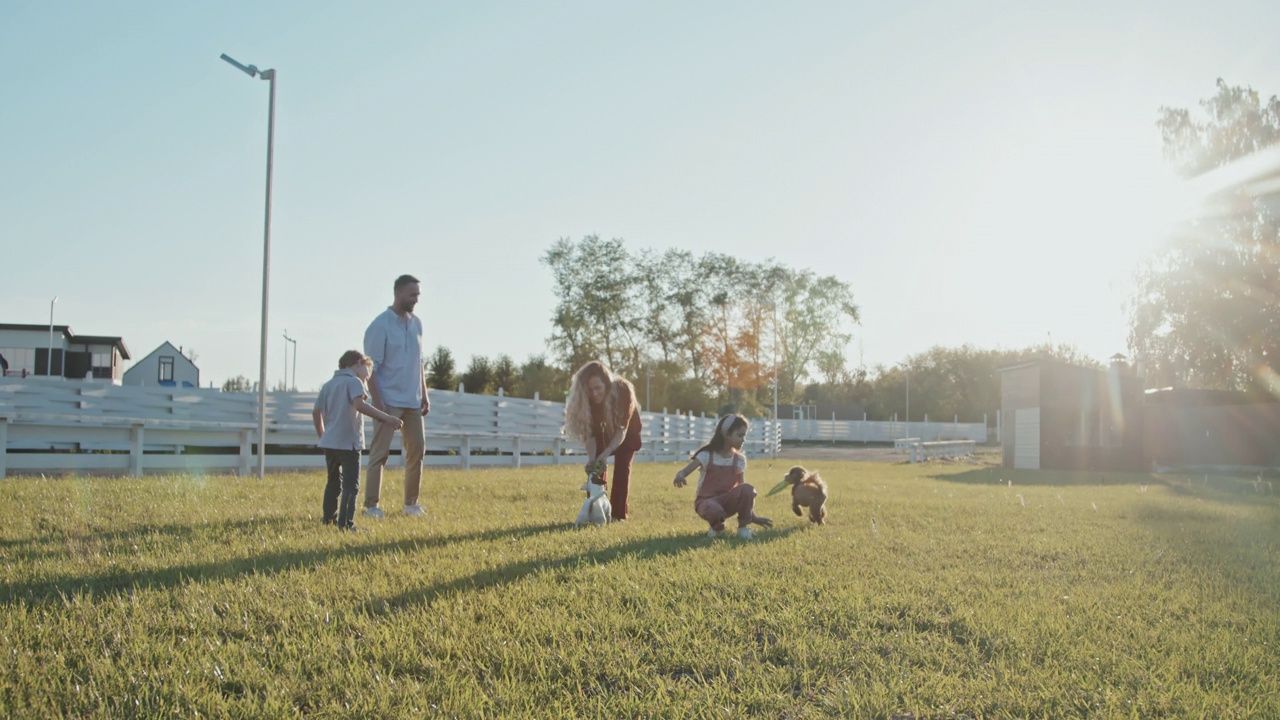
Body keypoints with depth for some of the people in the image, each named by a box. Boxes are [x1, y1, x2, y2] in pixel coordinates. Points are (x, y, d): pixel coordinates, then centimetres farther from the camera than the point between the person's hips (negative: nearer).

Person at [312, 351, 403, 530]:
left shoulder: (328, 384, 15)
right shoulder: (353, 381, -7)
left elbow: (316, 412, 16)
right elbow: (359, 404, -25)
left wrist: (322, 435, 29)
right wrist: (386, 418, -29)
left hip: (329, 442, 8)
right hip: (348, 442, -7)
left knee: (334, 482, 21)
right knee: (351, 485, -4)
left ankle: (329, 518, 29)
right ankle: (346, 522, -10)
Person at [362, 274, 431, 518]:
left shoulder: (416, 323, 11)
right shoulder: (380, 326, -10)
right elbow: (372, 368, -12)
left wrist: (424, 395, 13)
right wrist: (378, 402, -18)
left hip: (412, 401, 7)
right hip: (389, 401, -7)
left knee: (417, 448, 8)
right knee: (380, 453, -4)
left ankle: (411, 503, 18)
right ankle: (371, 505, 0)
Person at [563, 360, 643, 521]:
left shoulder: (623, 390, -40)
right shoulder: (588, 398, -30)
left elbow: (622, 430, -38)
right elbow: (590, 433, -27)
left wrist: (604, 455, -49)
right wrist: (591, 459, -42)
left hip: (627, 431, -3)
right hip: (605, 431, 3)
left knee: (622, 466, -15)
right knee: (596, 466, -9)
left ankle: (619, 514, -11)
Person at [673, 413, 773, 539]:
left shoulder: (739, 459, 1)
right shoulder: (707, 456, -12)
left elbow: (741, 488, 7)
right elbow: (683, 472, -21)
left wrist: (753, 516, 4)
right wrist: (680, 476, -48)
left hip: (727, 501, 4)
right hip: (706, 501, -4)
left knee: (748, 489, -28)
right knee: (714, 510, -42)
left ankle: (743, 527, -8)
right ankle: (717, 528, -4)